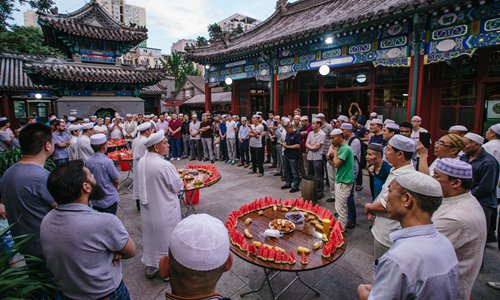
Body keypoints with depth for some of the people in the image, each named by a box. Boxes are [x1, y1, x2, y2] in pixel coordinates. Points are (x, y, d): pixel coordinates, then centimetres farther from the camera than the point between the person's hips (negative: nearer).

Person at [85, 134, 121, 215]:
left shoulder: (87, 162, -7)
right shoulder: (107, 162, -22)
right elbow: (117, 181, -13)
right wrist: (115, 188, 8)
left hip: (95, 200, 5)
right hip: (109, 200, -5)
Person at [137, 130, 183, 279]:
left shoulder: (142, 162, -5)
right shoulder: (164, 165, -27)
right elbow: (177, 186, -17)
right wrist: (176, 177, 1)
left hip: (147, 209, 7)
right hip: (164, 210, -7)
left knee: (150, 236, 23)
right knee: (166, 239, 14)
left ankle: (151, 268, 41)